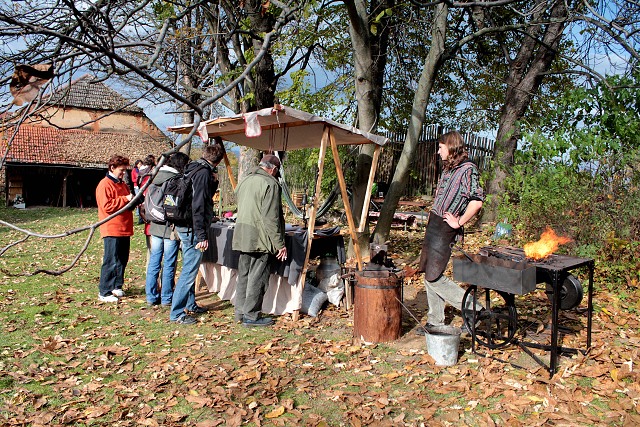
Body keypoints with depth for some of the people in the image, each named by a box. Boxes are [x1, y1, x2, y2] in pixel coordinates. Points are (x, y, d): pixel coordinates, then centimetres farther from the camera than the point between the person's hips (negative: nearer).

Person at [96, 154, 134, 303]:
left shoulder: (122, 184, 19)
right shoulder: (104, 185, -9)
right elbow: (107, 206, -19)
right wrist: (125, 199, -18)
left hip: (125, 229, 9)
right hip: (112, 230, -9)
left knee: (122, 260, 12)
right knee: (111, 261, -6)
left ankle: (116, 286, 24)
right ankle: (104, 292, 2)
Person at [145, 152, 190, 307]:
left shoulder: (155, 176, 8)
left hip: (154, 226, 6)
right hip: (171, 227, -6)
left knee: (153, 262, 12)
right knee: (169, 265, 3)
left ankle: (151, 297, 20)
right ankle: (166, 298, 12)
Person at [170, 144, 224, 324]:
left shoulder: (194, 169, 13)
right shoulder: (203, 172, -16)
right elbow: (198, 205, -24)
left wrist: (214, 181, 14)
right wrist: (201, 236, -24)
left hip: (185, 227, 10)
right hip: (192, 228, -10)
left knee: (190, 268, 20)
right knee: (189, 271, -4)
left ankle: (190, 304, 34)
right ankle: (176, 313, 3)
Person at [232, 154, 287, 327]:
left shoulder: (245, 180, 13)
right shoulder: (270, 184, -13)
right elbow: (271, 218, -18)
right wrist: (280, 244, -14)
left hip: (242, 235, 9)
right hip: (259, 238, -8)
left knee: (243, 275, 15)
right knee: (257, 278, 1)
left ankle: (240, 313, 24)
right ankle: (251, 316, 8)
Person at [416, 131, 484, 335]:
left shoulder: (467, 169, -13)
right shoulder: (448, 168, 16)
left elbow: (477, 201, -24)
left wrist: (459, 222, -17)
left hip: (444, 229, -9)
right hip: (433, 225, 9)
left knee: (434, 277, -8)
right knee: (429, 275, 10)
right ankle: (435, 322, 20)